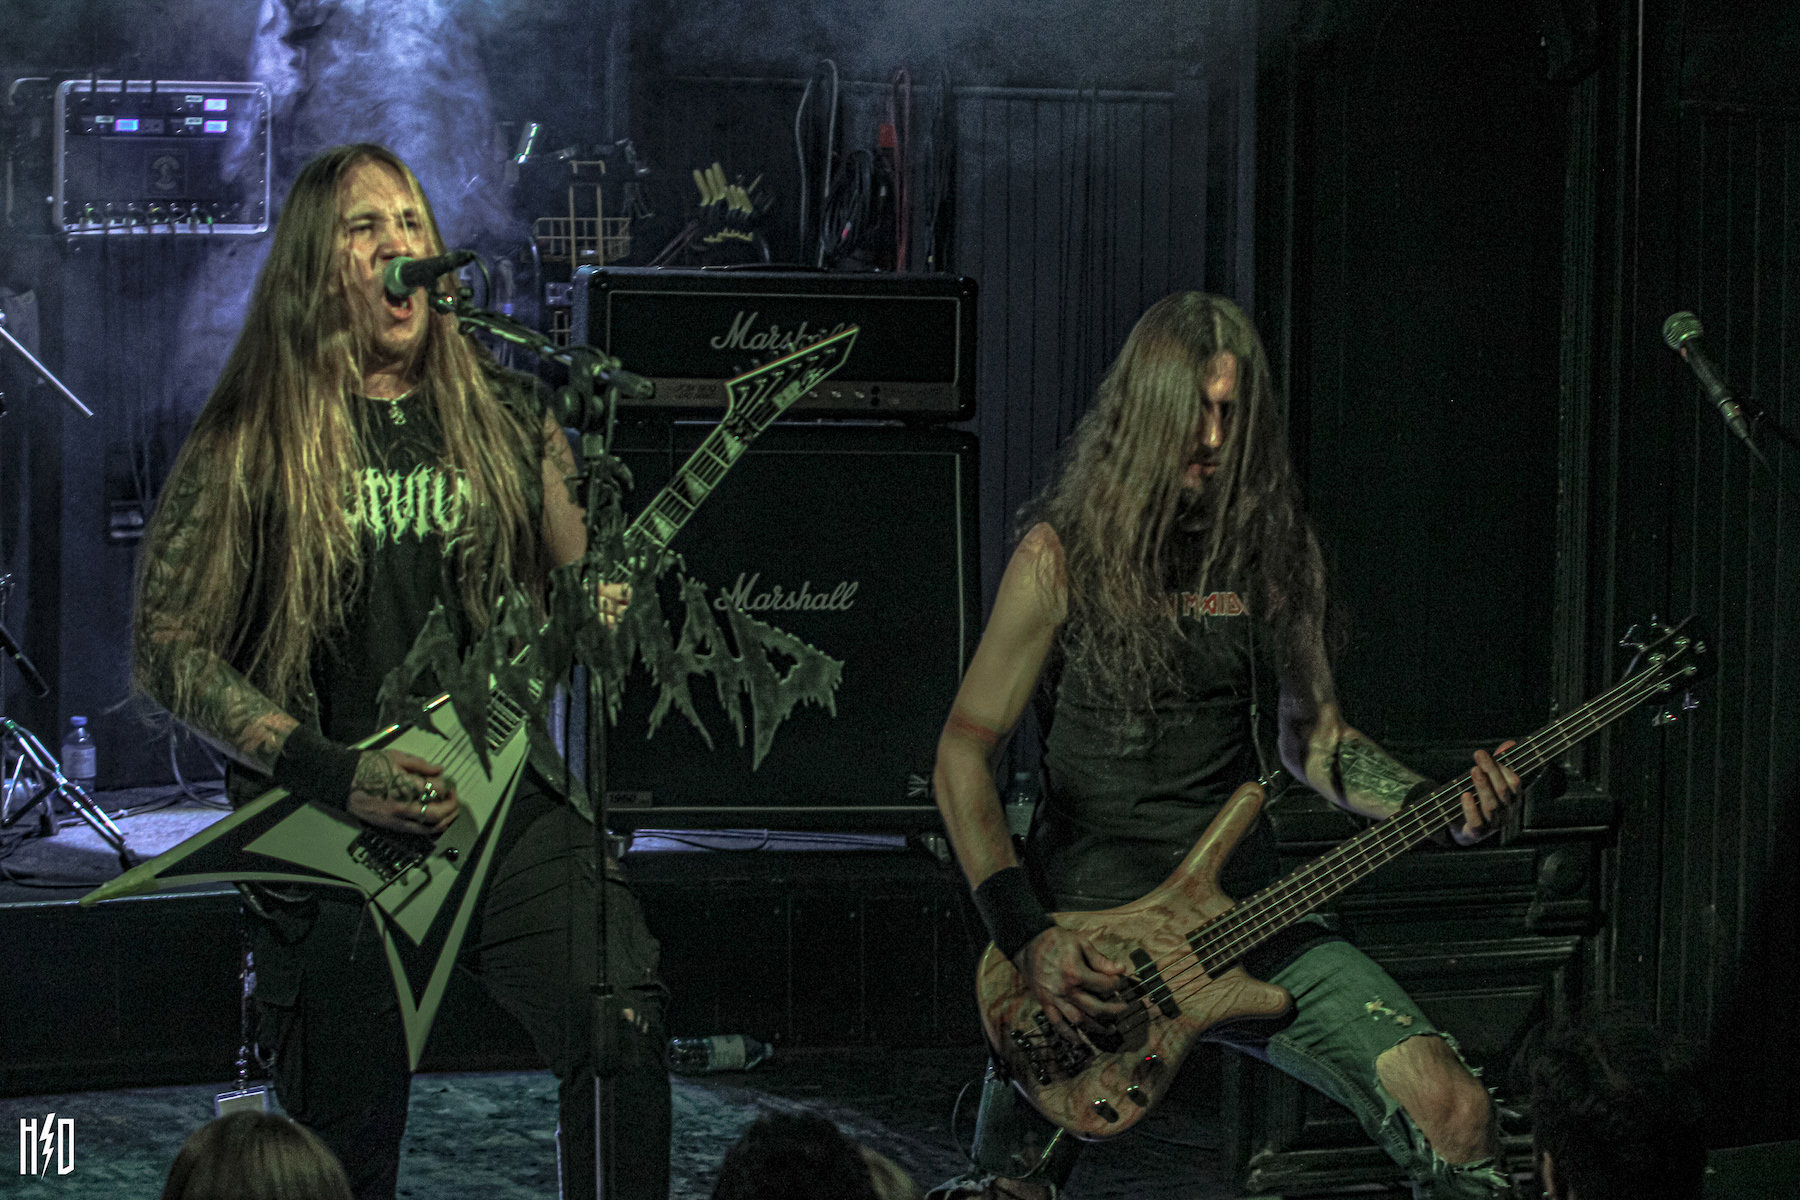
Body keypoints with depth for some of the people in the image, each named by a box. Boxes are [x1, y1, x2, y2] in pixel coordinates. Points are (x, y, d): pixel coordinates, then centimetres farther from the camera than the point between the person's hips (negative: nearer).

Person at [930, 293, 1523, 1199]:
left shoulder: (1271, 549, 6)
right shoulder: (1064, 555, -7)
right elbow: (963, 752, -6)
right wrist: (1024, 938, -15)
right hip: (1085, 931, -3)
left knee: (1451, 1109, -15)